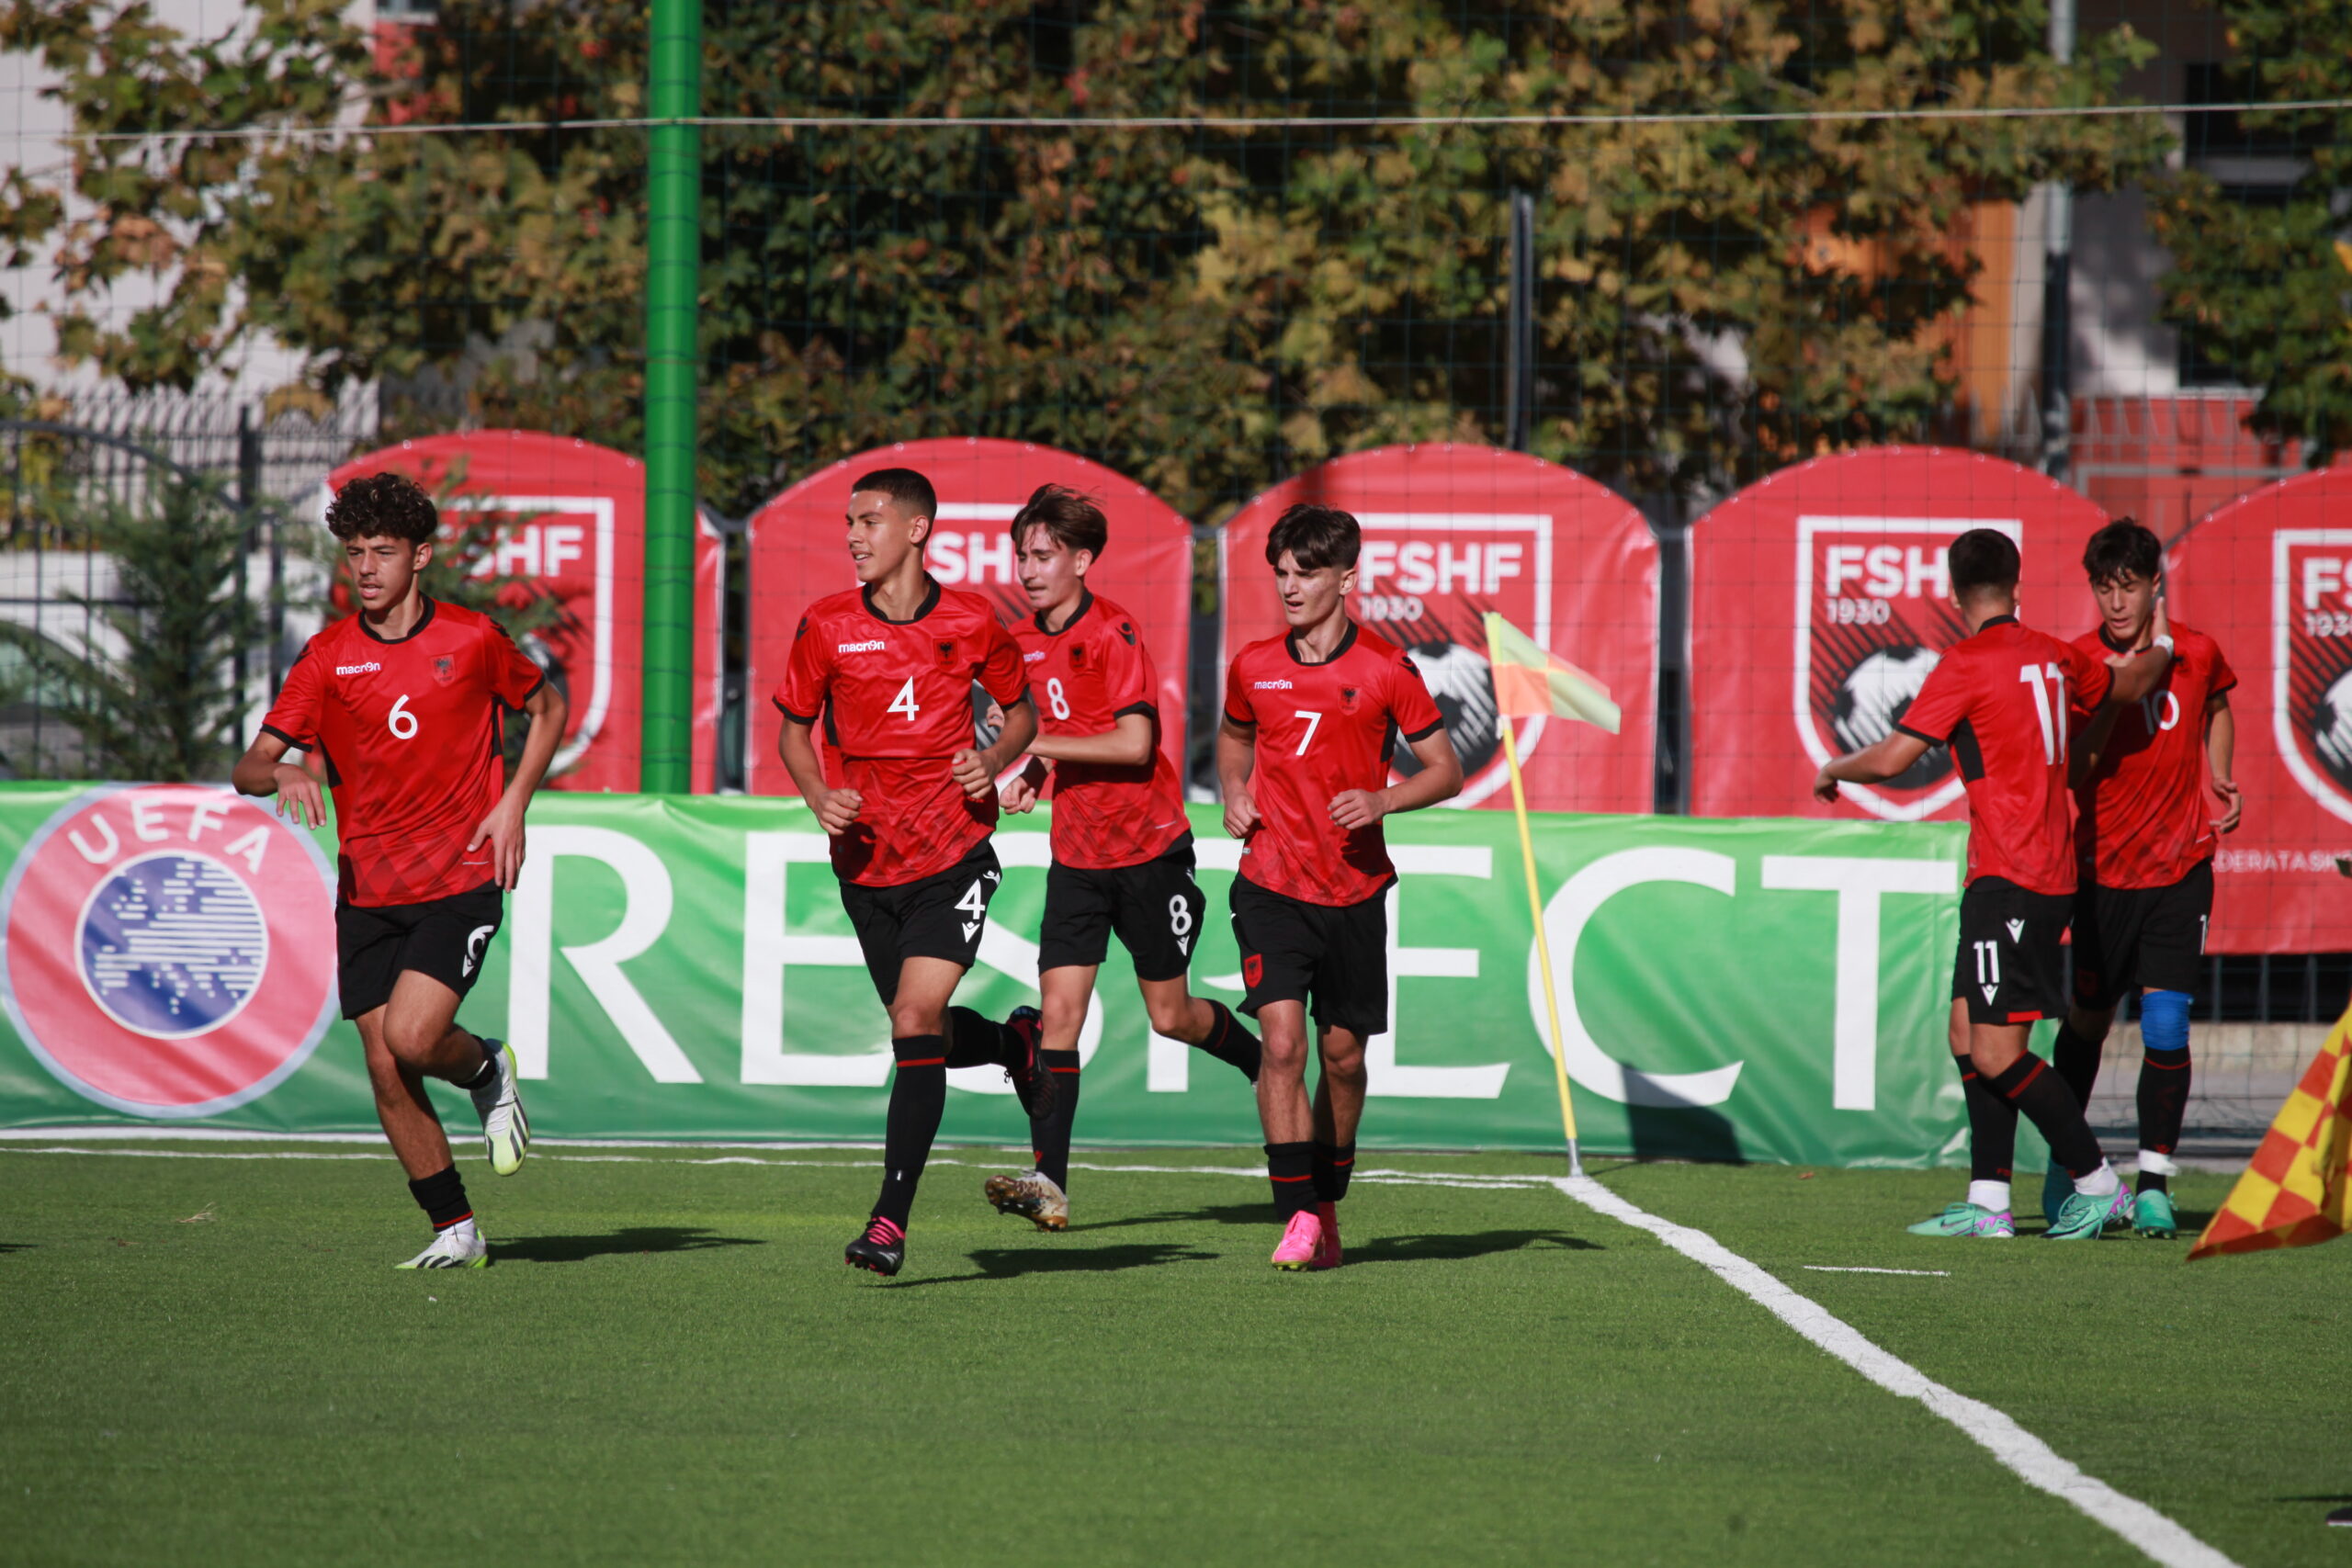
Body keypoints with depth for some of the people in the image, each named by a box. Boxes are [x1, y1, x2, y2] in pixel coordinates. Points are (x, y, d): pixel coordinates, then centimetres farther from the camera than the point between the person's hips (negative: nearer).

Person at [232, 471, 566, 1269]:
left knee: (411, 1037, -21)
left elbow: (547, 707, 16)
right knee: (386, 1070, 0)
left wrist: (513, 804, 2)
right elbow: (248, 769, -2)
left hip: (461, 879, -3)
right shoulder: (328, 657, 1)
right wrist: (281, 774, -27)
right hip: (367, 892, 3)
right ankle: (455, 1230, 13)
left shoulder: (472, 639, -2)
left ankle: (487, 1070, 14)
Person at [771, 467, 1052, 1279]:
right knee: (920, 1029, 12)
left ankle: (891, 1219, -15)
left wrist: (994, 760, -9)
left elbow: (1022, 711, 12)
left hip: (953, 853, -3)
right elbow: (794, 729, 10)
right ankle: (1016, 1043, 47)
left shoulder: (971, 623, -3)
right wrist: (820, 796, -9)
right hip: (867, 861, 3)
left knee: (917, 1020, -16)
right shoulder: (825, 626, -1)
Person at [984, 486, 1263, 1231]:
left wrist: (1044, 746, -24)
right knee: (1059, 1007, -9)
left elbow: (1134, 743, -23)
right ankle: (1049, 1181, -16)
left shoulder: (1113, 634, -15)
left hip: (1148, 849, -5)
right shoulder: (1025, 641, 7)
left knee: (1171, 1016, 5)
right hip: (1076, 855, 5)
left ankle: (1268, 1065, 37)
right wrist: (1029, 775, 4)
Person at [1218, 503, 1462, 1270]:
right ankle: (1298, 1219, -17)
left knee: (1342, 1055, 8)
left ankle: (1328, 1207, 28)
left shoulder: (1385, 669, -5)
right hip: (1271, 884, 0)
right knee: (1282, 1042, -15)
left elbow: (1446, 770, 1)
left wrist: (1381, 802, -16)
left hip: (1355, 889, 0)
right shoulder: (1253, 667, 3)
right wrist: (1233, 793, 6)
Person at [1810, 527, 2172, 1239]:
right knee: (1969, 1036, 9)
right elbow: (2130, 685, 31)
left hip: (2009, 880, -9)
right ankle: (1988, 1202, 6)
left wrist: (1833, 770, 9)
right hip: (2050, 873, 9)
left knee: (1996, 1053, -8)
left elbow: (1894, 756, -12)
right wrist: (2159, 648, 54)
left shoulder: (1967, 664, -10)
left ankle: (2099, 1184, -4)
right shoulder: (2053, 657, 11)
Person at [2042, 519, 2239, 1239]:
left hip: (2181, 869, 1)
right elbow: (2075, 768, -20)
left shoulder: (2198, 654, -1)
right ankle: (2065, 1165, 31)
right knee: (2087, 1020, 11)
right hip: (2104, 872, -1)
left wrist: (2219, 778, 9)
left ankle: (2153, 1184, -1)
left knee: (2166, 1025, -10)